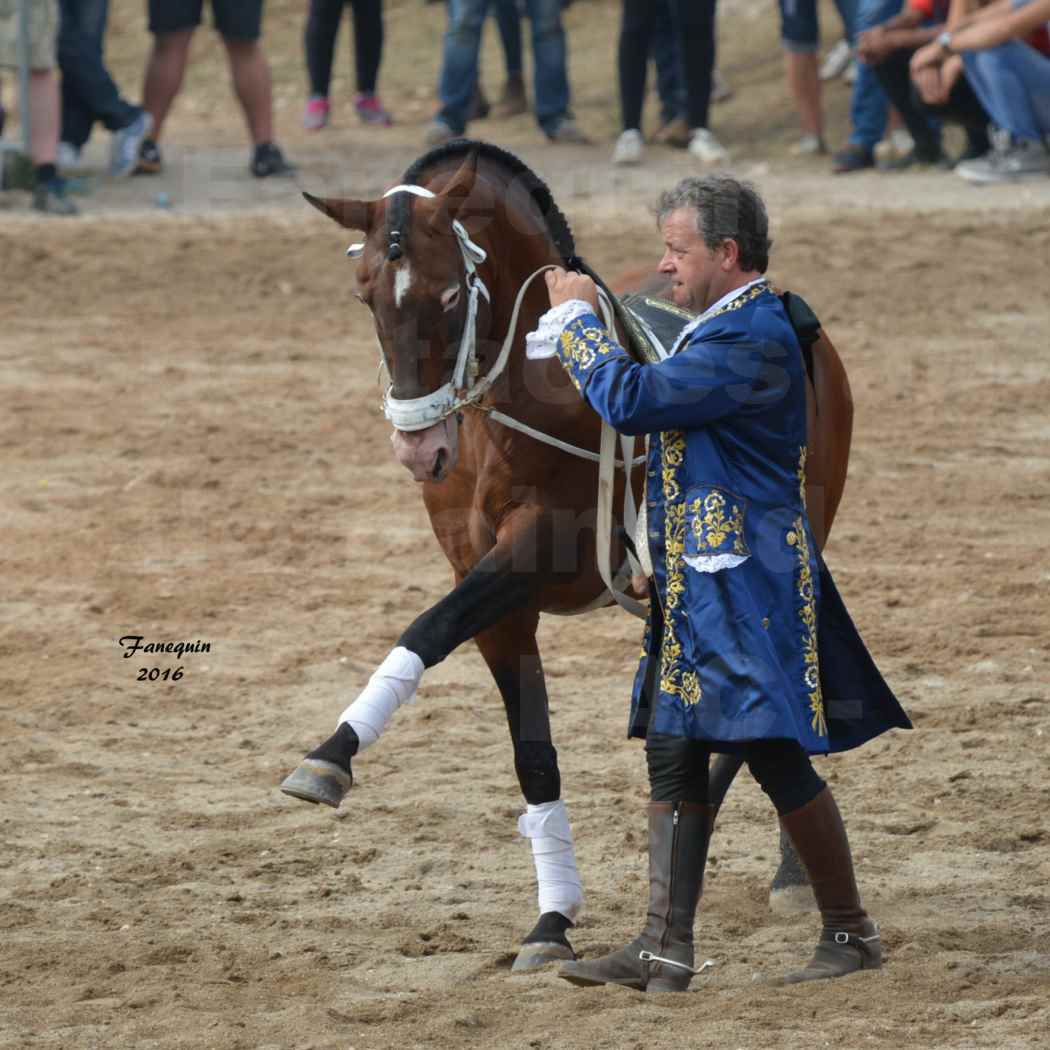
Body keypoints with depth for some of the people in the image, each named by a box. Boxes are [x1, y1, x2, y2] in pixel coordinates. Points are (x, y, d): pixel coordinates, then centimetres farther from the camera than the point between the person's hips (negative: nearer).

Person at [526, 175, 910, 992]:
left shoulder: (752, 339, -19)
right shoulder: (734, 327, 15)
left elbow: (632, 401, -23)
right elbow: (664, 413, 21)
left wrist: (579, 318, -9)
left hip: (743, 587, -10)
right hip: (699, 587, 10)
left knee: (777, 756, -5)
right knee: (674, 756, 8)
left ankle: (851, 933, 6)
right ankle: (666, 947, 9)